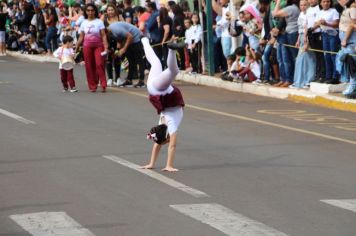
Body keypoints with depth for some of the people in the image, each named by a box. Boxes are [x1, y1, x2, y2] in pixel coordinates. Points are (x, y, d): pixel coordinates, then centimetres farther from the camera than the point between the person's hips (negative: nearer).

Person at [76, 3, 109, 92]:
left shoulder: (99, 22, -1)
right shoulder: (84, 23, 8)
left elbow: (103, 35, -6)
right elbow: (81, 37, 11)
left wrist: (106, 48, -16)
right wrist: (76, 48, 6)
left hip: (98, 46, -3)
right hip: (87, 46, 3)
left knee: (99, 64, -15)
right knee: (89, 67, 2)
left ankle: (103, 85, -13)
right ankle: (92, 86, 10)